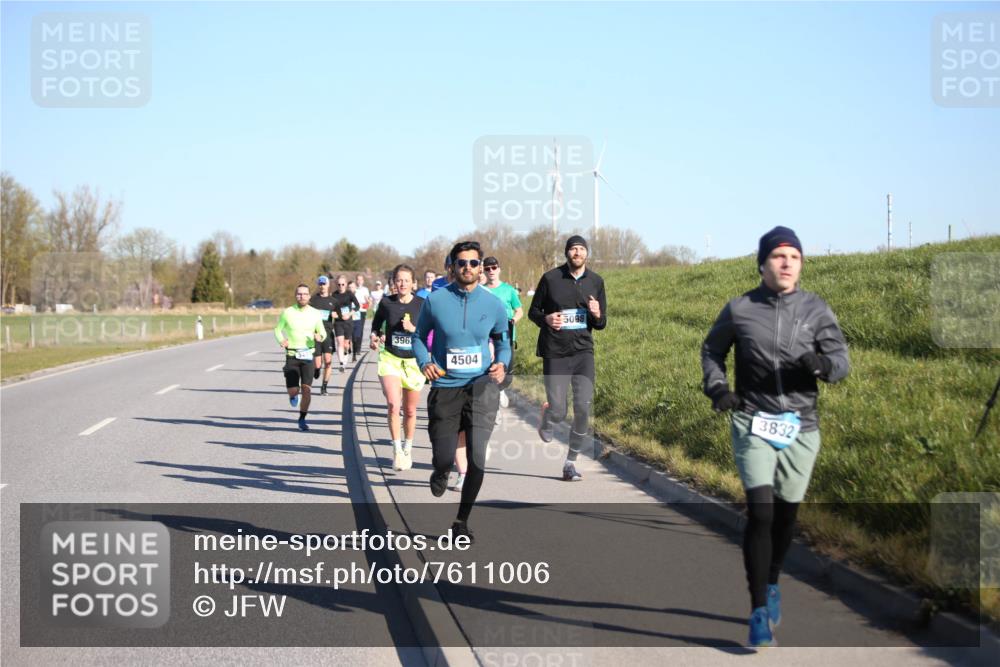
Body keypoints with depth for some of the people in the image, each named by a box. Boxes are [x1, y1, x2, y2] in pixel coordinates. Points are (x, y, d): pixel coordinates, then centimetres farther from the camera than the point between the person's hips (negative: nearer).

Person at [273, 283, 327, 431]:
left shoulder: (315, 314, 3)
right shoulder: (287, 313, 0)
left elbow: (322, 331, 12)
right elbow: (278, 329, 7)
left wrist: (320, 336, -12)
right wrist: (281, 340, -13)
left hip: (308, 355, 1)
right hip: (292, 355, -1)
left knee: (307, 389, -6)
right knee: (293, 391, -6)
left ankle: (302, 419, 10)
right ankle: (293, 396, 33)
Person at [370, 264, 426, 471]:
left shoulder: (422, 305, -5)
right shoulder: (386, 303, -2)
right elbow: (376, 325, 14)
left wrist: (413, 329, -20)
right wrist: (374, 337, -6)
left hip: (414, 361, 1)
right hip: (390, 359, -1)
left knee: (410, 411, 13)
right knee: (393, 405, -22)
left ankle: (407, 448, 34)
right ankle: (397, 449, -12)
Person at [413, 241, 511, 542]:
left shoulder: (493, 304, 1)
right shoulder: (436, 300, -3)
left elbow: (502, 340, 16)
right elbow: (419, 336, 10)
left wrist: (502, 364, -4)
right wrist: (425, 362, -8)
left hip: (481, 384, 0)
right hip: (445, 386, 0)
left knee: (477, 456, -15)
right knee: (444, 458, 1)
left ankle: (462, 521, 3)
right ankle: (441, 472, 43)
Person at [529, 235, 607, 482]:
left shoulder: (596, 281, 6)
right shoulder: (550, 278, -3)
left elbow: (602, 323, 12)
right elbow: (533, 311, 7)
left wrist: (597, 315, -12)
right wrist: (546, 319, -15)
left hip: (583, 352, 2)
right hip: (555, 353, -2)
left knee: (583, 409, -10)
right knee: (558, 412, -4)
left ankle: (570, 463, 5)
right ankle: (545, 421, 35)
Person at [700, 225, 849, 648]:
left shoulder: (816, 310, 2)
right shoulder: (739, 310, 1)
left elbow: (841, 359, -2)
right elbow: (711, 350, 16)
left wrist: (822, 363, -26)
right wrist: (716, 386, -2)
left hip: (800, 428, 2)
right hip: (752, 424, -2)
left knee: (786, 514, 12)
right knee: (760, 511, -15)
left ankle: (771, 585, 39)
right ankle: (759, 613, -11)